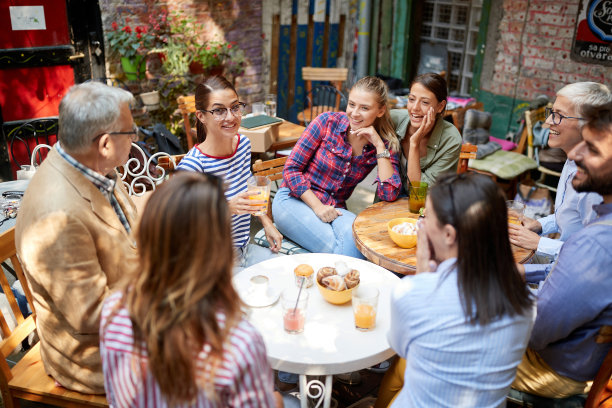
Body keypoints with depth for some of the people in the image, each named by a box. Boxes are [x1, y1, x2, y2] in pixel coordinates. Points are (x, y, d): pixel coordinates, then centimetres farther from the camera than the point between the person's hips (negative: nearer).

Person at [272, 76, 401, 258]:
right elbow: (291, 168, -7)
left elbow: (389, 195, -13)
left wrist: (379, 146, -16)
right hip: (294, 200, -2)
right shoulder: (328, 122, -9)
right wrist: (317, 207, -15)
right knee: (333, 247, -30)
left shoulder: (385, 144, -1)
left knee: (355, 237, -33)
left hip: (335, 209, 3)